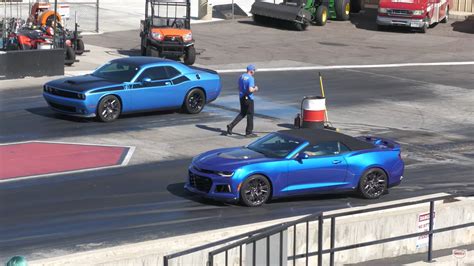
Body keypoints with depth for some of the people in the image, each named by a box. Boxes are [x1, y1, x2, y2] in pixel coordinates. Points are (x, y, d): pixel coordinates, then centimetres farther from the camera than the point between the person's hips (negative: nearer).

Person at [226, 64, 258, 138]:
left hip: (242, 98, 7)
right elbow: (250, 90, -26)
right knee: (250, 115, 4)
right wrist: (255, 89, -6)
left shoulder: (241, 76, 6)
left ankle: (231, 125, 7)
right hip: (248, 98, -7)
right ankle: (249, 132, 9)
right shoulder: (251, 78, -18)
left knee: (242, 113, 19)